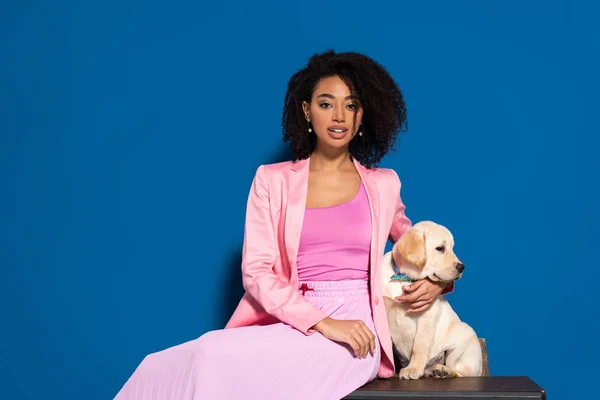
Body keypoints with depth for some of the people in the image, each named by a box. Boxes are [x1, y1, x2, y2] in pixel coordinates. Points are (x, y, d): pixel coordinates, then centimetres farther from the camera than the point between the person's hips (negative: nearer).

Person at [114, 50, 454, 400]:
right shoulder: (273, 180, 9)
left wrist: (436, 279, 6)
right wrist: (322, 323, -15)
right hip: (288, 324, 2)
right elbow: (256, 271, 0)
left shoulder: (383, 184, 12)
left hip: (355, 331, -1)